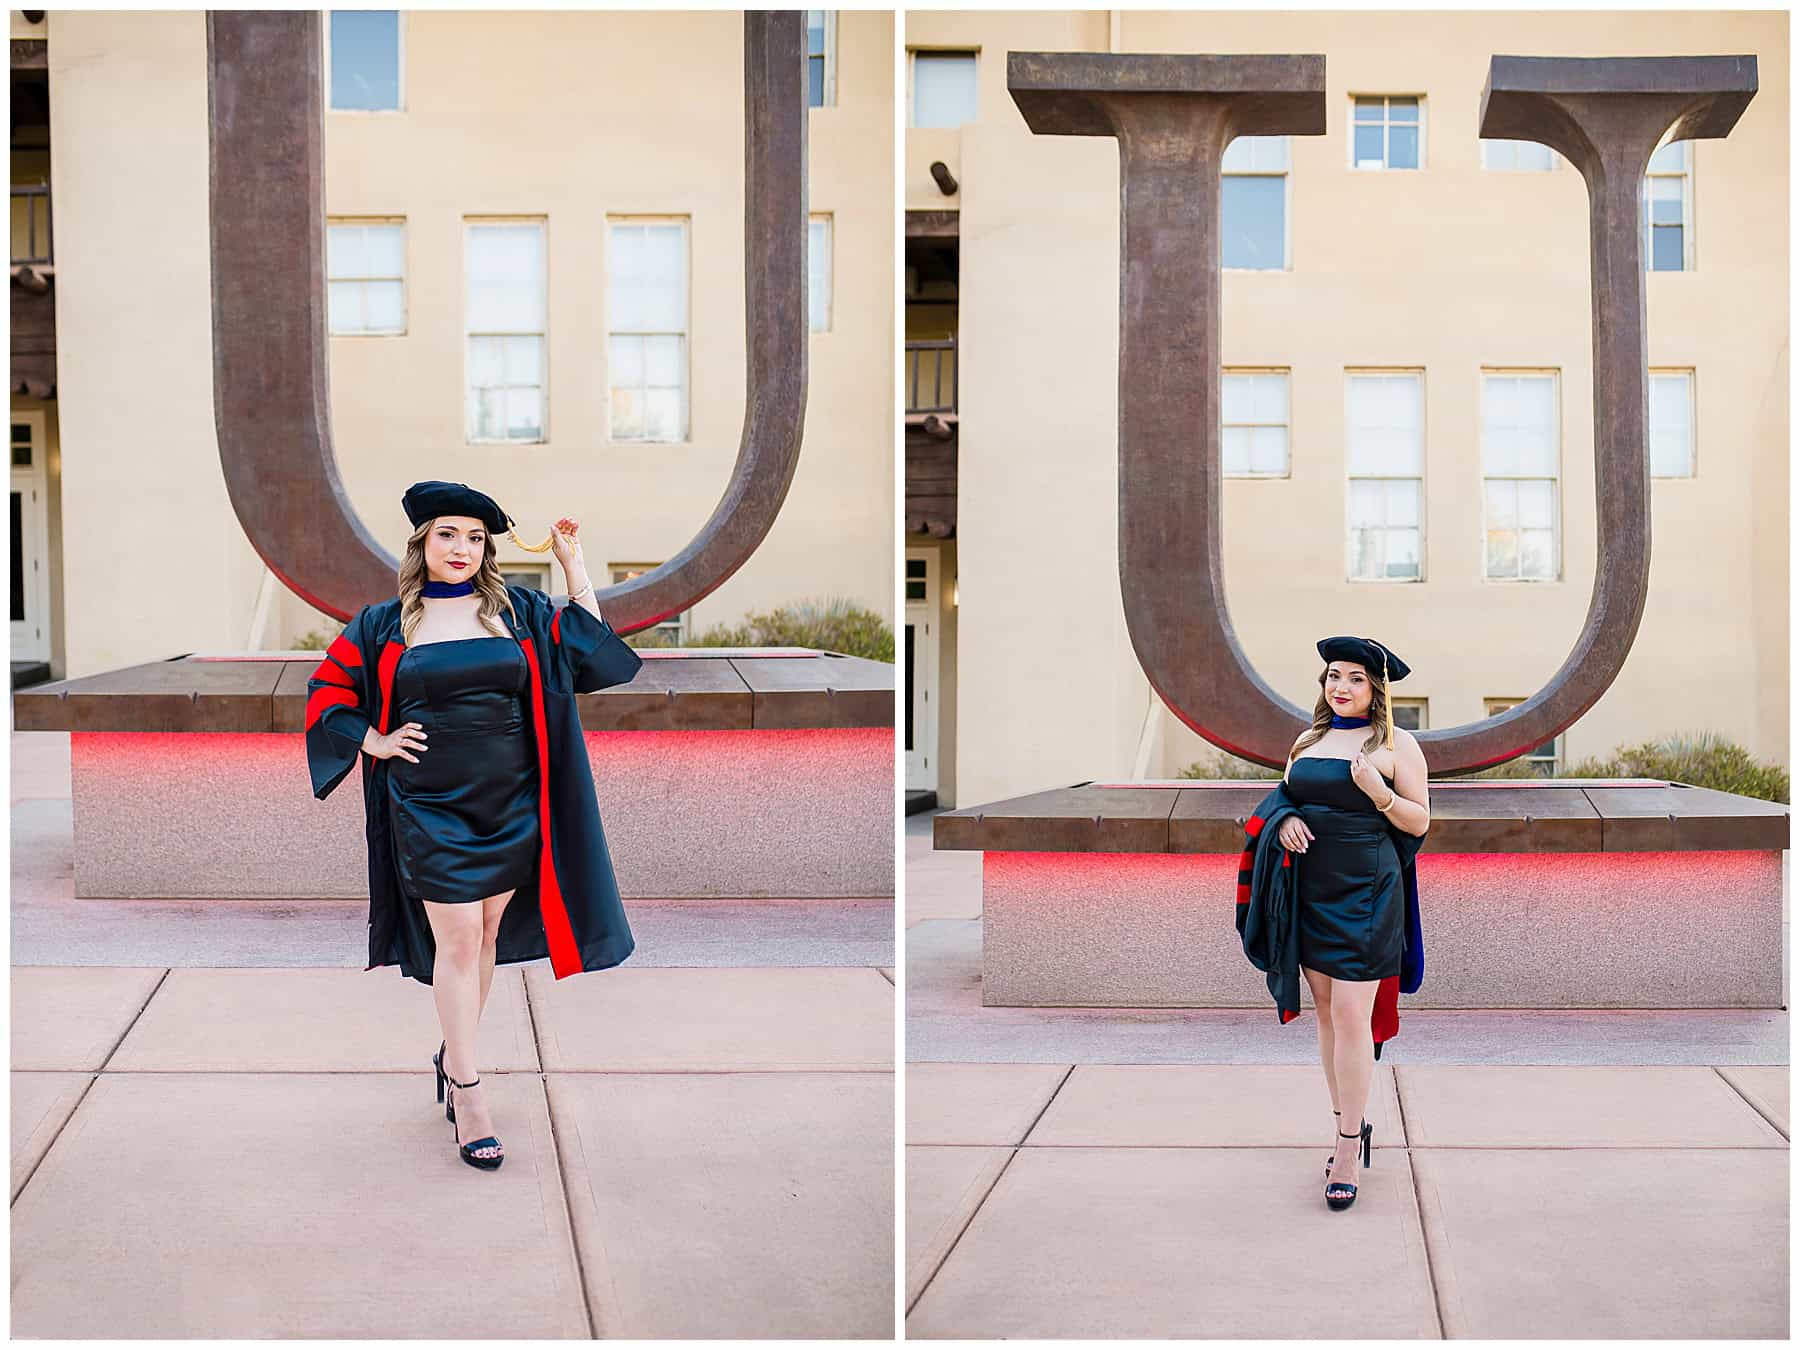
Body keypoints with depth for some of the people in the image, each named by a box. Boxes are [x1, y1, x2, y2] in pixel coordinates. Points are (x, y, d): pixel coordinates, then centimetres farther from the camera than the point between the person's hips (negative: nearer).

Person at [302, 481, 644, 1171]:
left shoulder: (519, 611, 6)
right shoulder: (385, 624, 3)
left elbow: (589, 648, 6)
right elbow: (326, 688, 12)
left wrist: (573, 563, 3)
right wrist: (374, 742, 0)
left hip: (510, 806, 3)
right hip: (430, 811, -2)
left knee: (486, 935, 10)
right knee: (456, 939, -7)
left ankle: (453, 1053, 29)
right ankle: (469, 1093, -2)